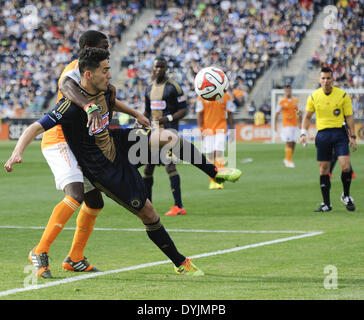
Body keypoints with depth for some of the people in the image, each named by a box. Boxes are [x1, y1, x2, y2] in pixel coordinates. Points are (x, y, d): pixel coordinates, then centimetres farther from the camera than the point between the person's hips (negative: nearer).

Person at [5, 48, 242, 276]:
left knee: (168, 137, -15)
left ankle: (215, 172, 4)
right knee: (148, 215, -3)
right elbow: (36, 128, -31)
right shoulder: (72, 105, -28)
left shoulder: (103, 91, -4)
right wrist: (17, 153, -45)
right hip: (105, 170, -7)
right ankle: (180, 263, 13)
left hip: (117, 145, 7)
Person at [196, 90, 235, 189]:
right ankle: (212, 181, 12)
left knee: (219, 153, -12)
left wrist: (232, 130, 7)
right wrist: (201, 130, -2)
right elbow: (200, 114, 5)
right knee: (210, 155, 1)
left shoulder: (225, 96, 2)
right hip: (208, 128, 1)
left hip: (221, 129, -1)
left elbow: (230, 114, 8)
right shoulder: (202, 96, 2)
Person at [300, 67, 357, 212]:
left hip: (339, 132, -2)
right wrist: (303, 133, 0)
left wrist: (352, 136, -2)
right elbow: (307, 116, 13)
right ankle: (326, 204, 8)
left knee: (346, 166, -13)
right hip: (322, 134, 2)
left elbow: (349, 117, 3)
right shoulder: (314, 97, 2)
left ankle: (346, 196, 11)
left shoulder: (343, 95, -2)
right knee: (324, 169, 2)